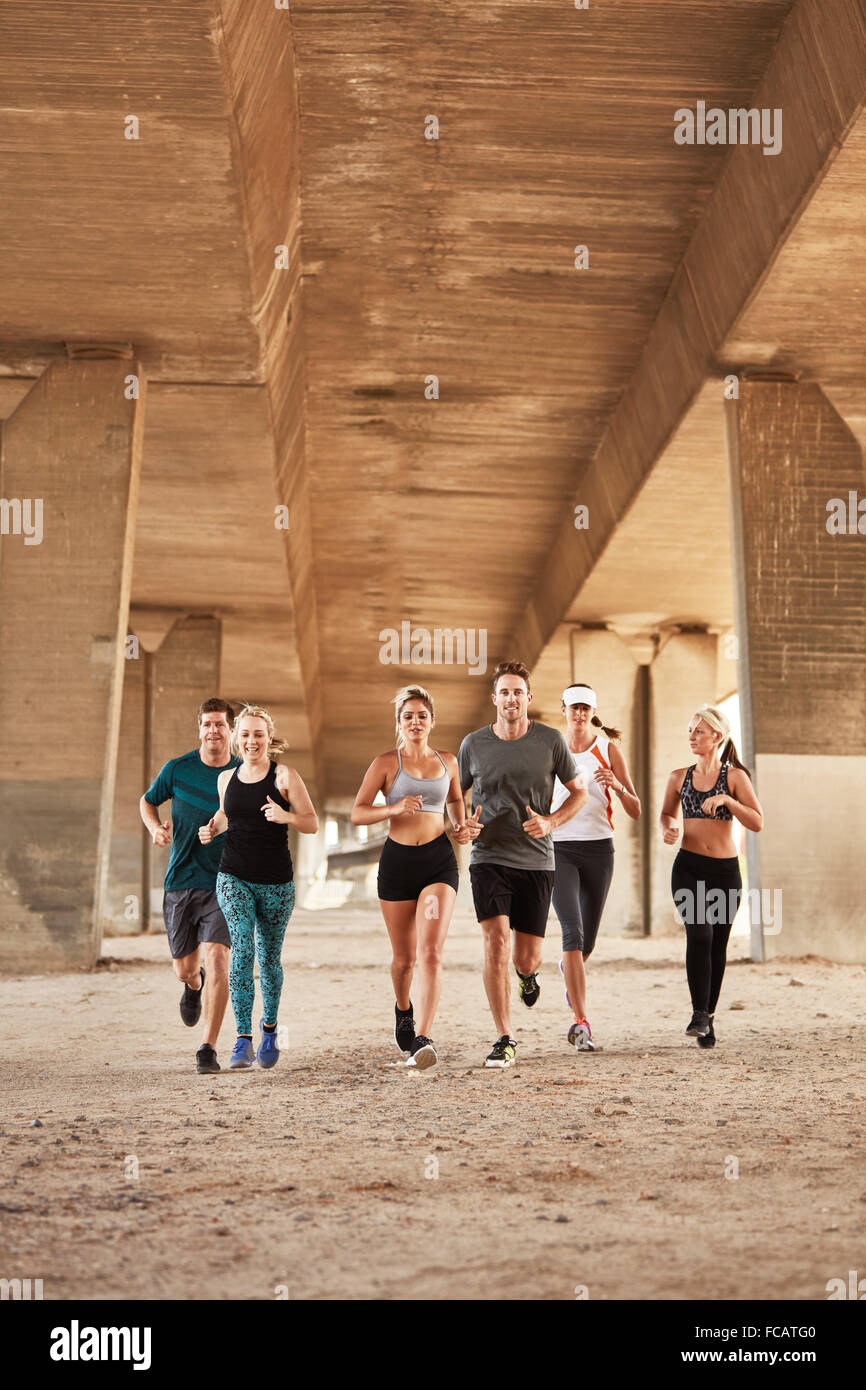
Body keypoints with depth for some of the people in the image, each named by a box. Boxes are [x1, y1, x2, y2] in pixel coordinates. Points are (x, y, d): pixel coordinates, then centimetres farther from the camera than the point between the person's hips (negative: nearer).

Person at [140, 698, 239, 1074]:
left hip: (224, 884, -1)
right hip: (180, 883, 1)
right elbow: (147, 802, 15)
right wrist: (156, 828, -6)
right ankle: (194, 986, 49)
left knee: (216, 959, -17)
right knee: (184, 969, 10)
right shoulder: (177, 769, -1)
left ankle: (208, 1048, -8)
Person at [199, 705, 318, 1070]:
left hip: (276, 882, -1)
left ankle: (269, 1028, 35)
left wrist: (286, 816, -24)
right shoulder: (226, 779, 7)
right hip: (234, 877, 1)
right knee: (242, 949, -16)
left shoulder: (285, 776, -4)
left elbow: (312, 824, -5)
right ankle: (243, 1039, -16)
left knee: (269, 958, 11)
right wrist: (213, 828, 5)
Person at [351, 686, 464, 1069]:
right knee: (403, 958, 11)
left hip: (438, 861, 1)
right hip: (397, 862, -1)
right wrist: (395, 808, -19)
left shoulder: (448, 762, 10)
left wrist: (461, 826, 11)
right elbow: (357, 813, -3)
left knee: (431, 953, -16)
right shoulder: (386, 763, 1)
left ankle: (423, 1039, -20)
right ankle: (403, 1011, 42)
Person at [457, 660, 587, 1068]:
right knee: (496, 939, -17)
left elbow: (578, 791, 10)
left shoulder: (549, 740, 1)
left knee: (527, 959, 3)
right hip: (489, 858, 0)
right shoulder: (473, 744, 2)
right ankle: (505, 1041, -9)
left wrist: (551, 821, -7)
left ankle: (527, 973, 44)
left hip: (536, 861, 0)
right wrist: (461, 827, -6)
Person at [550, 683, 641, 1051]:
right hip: (559, 848, -1)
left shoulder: (609, 749, 4)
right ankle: (581, 1022, -18)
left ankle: (569, 968, 49)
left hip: (598, 848, 1)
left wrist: (617, 785, -16)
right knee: (572, 932, -18)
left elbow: (635, 812, 2)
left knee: (587, 940, 11)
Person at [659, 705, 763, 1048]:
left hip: (725, 870, 0)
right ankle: (699, 1014, -16)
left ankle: (709, 1017, 20)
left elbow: (757, 822, -7)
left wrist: (726, 800, -20)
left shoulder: (735, 776, -1)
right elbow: (667, 813, 23)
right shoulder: (679, 777, 7)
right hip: (688, 867, 0)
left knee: (717, 945, 6)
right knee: (699, 934, -19)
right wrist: (668, 830, 1)